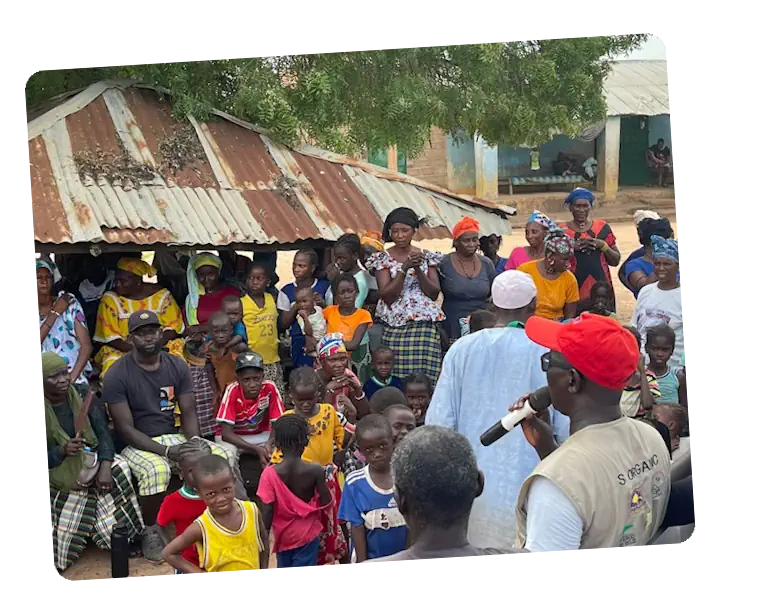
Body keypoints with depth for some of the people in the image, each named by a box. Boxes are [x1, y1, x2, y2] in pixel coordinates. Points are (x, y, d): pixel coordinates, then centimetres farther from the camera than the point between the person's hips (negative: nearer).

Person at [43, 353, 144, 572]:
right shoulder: (42, 411, -11)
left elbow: (103, 432, -7)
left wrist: (105, 466, -22)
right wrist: (62, 451, -29)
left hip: (91, 460, 3)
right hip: (58, 471, -3)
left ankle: (126, 537, -3)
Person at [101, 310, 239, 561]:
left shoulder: (177, 366, 3)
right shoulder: (117, 375, -12)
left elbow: (188, 412, 2)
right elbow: (125, 428, -15)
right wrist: (166, 451, -24)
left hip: (174, 436, 5)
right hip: (137, 444, -5)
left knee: (225, 456, -16)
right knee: (156, 470, -38)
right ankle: (150, 532, -12)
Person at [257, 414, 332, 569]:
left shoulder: (270, 474, -19)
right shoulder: (315, 470, -19)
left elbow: (267, 512, -16)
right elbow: (326, 504, -10)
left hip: (283, 534, 1)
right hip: (307, 534, -1)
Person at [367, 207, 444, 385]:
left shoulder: (426, 257, 10)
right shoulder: (383, 259, 4)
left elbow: (434, 293, 3)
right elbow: (387, 296, -6)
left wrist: (418, 268, -9)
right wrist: (405, 268, -14)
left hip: (425, 326, 1)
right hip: (395, 327, -1)